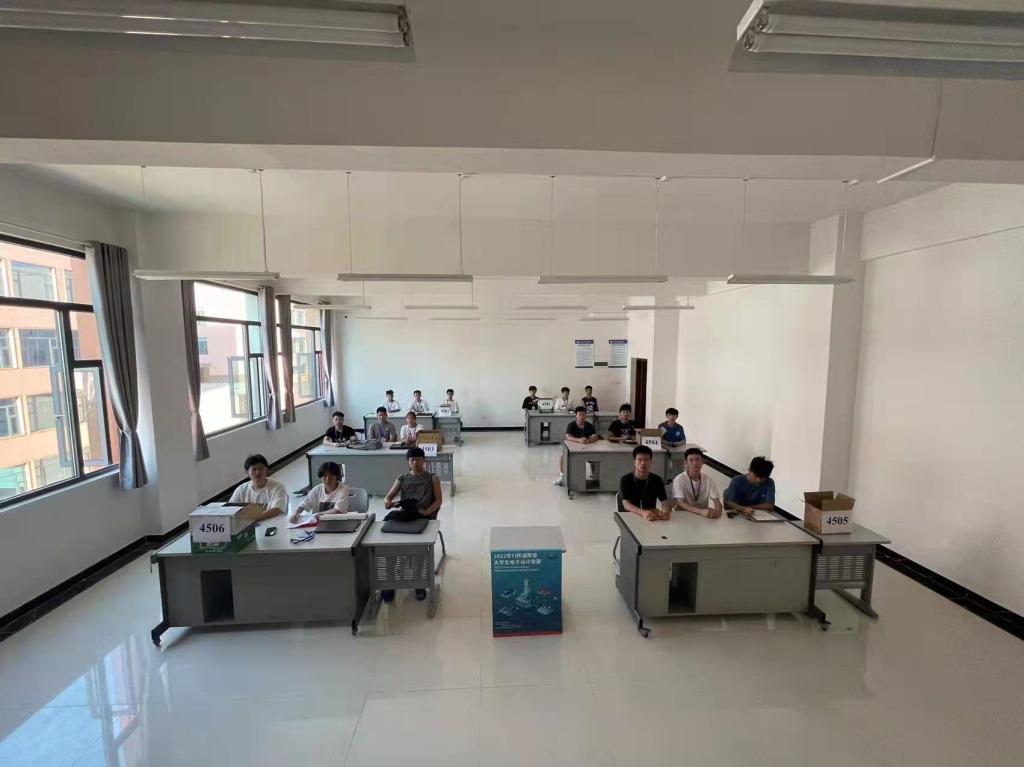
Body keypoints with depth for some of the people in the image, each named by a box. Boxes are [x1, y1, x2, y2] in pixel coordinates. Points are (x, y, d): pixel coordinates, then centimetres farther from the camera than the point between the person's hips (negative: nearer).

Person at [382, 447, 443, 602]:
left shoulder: (432, 478, 11)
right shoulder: (402, 479, 17)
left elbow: (438, 500, 3)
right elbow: (388, 498, 10)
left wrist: (425, 512, -16)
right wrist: (388, 503, -16)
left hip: (425, 518, -2)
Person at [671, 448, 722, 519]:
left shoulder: (708, 480, 2)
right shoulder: (679, 479, -10)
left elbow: (716, 501, -2)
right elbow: (680, 504, -19)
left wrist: (718, 511, -25)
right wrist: (701, 511, -32)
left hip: (705, 517, 2)